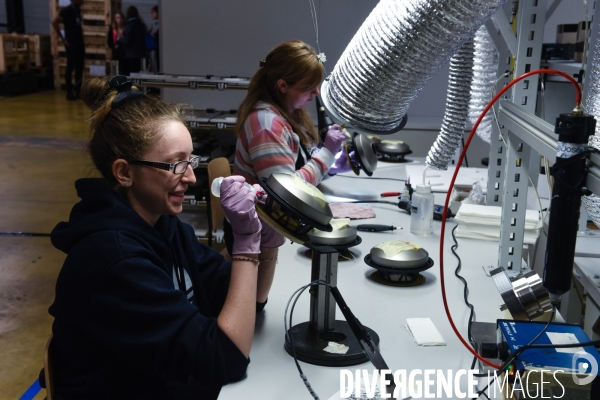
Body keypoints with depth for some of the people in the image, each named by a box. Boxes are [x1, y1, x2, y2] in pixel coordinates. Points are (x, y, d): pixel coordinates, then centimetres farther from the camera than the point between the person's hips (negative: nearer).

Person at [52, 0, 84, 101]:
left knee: (80, 68, 8)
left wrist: (81, 33, 9)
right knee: (70, 68, -4)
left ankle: (78, 91, 15)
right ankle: (69, 93, 1)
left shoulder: (78, 10, 13)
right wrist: (62, 39, -14)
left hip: (80, 43, 8)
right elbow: (54, 22, -15)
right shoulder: (66, 10, -9)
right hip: (71, 44, -7)